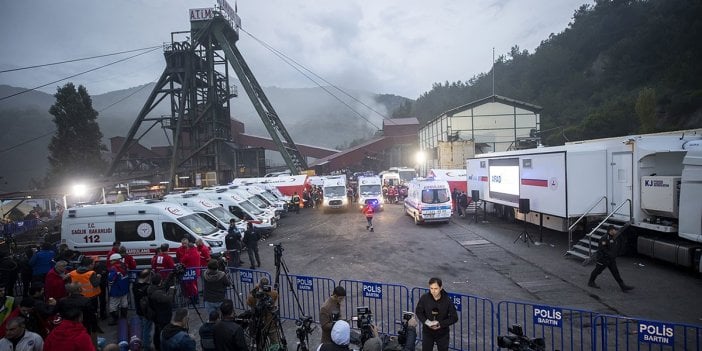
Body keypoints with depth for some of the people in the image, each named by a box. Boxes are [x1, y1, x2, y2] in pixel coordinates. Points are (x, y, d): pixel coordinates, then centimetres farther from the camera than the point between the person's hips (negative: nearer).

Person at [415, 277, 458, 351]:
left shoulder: (447, 300, -19)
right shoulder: (424, 298, -16)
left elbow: (454, 317, -12)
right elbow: (418, 312, -1)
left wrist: (441, 324, -22)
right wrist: (425, 321, -18)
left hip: (442, 333, -1)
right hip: (427, 332, 1)